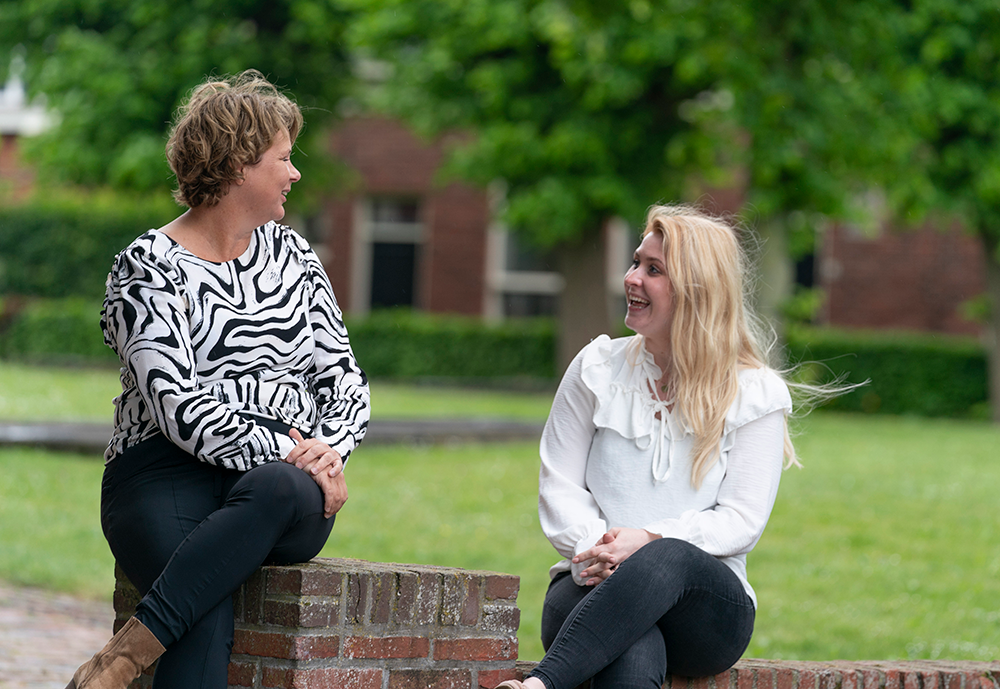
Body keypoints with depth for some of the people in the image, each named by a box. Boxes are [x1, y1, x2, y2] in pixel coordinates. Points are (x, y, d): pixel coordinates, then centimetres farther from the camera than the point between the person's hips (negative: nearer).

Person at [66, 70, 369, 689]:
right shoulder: (148, 267, 3)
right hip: (171, 474, -3)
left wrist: (329, 450, -5)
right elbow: (177, 406, -10)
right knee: (207, 614, -35)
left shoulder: (292, 254, 21)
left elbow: (344, 380, 16)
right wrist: (284, 452, -19)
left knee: (273, 492, -36)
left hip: (288, 480, 3)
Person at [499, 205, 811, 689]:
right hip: (594, 591, 1)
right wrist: (594, 545, -14)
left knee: (669, 558, -41)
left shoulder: (756, 394, 4)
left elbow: (742, 520, -3)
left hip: (705, 604, -1)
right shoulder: (597, 369, 11)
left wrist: (649, 540, -20)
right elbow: (558, 486, 8)